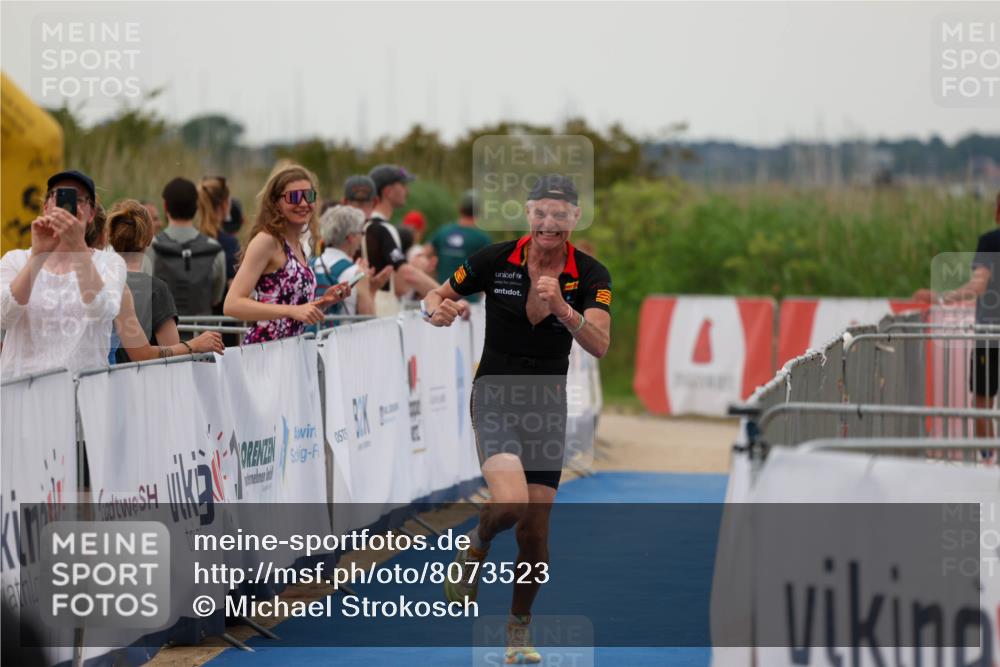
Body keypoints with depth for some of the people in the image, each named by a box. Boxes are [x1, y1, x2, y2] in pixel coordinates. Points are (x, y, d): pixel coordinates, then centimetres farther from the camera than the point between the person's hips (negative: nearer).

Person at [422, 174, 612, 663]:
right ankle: (474, 549, 8)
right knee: (510, 502, -27)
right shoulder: (495, 260, -9)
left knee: (535, 530, 3)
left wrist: (561, 308, -37)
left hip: (548, 403, 2)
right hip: (495, 394, -2)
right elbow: (435, 298, 3)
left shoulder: (590, 275, -7)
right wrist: (437, 310, -21)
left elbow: (599, 344, -20)